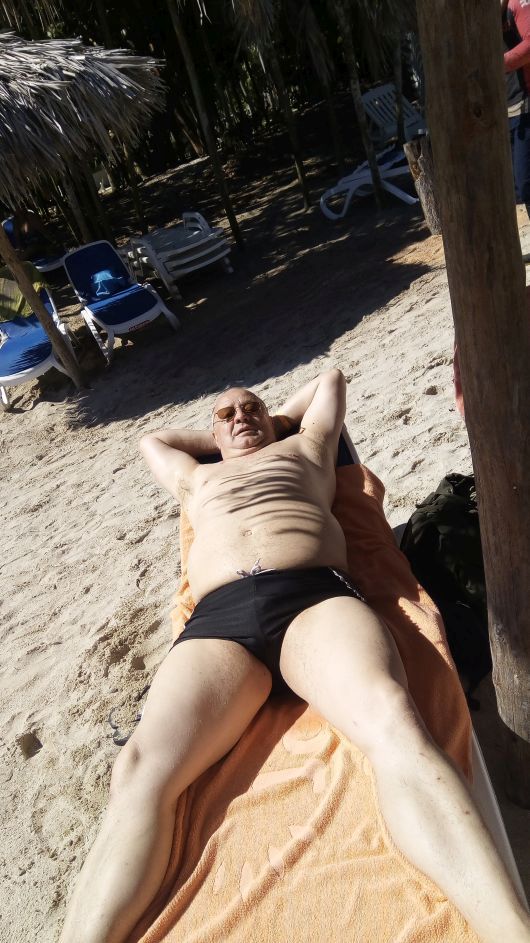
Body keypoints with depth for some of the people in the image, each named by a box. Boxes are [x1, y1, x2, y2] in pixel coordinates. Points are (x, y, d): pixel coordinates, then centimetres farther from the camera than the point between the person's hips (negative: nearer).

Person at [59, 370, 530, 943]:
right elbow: (151, 439, 61)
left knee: (391, 722, -32)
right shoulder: (197, 478, 41)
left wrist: (277, 421, 56)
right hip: (218, 619, 2)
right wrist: (219, 439, 57)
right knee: (142, 768, -24)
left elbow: (331, 377, 50)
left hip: (316, 595, -1)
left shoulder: (305, 447, 35)